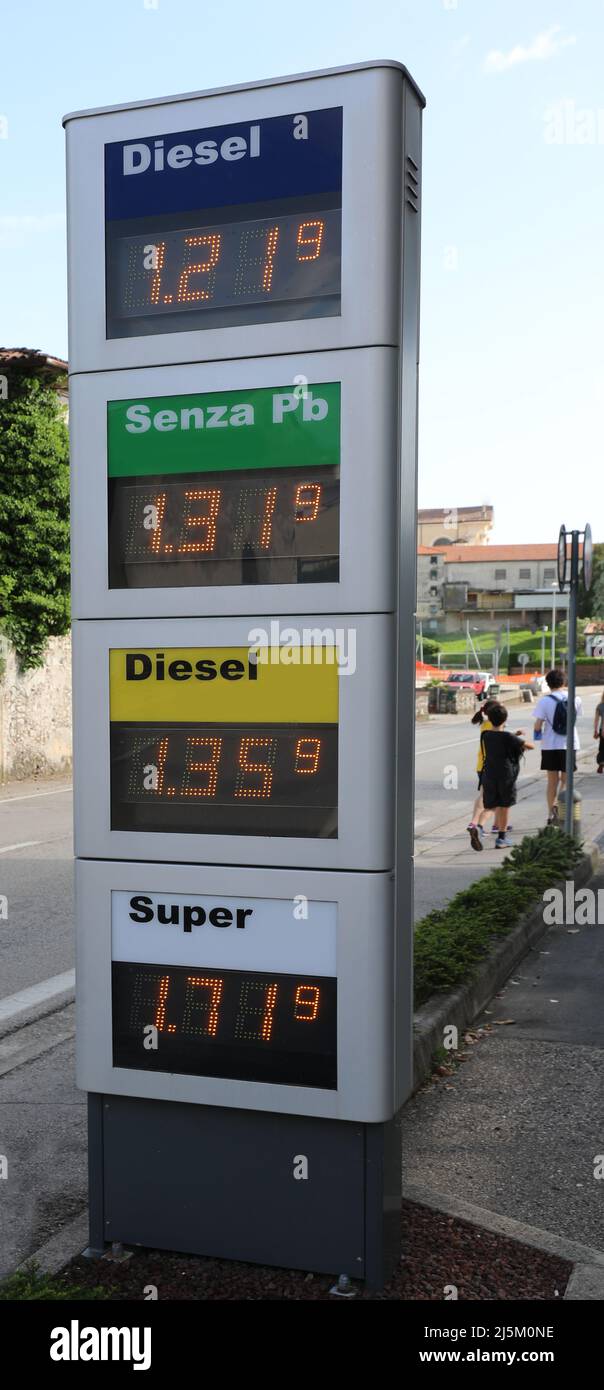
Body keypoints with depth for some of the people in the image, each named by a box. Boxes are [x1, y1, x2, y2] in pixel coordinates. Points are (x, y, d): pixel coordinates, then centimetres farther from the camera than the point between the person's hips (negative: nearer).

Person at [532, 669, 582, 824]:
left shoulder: (545, 700, -9)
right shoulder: (574, 699, -2)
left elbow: (538, 725, -11)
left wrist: (538, 733, 9)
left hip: (550, 745, -1)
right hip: (570, 744, 1)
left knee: (552, 781, 11)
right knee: (565, 780, 10)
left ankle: (551, 814, 10)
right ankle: (557, 805, -11)